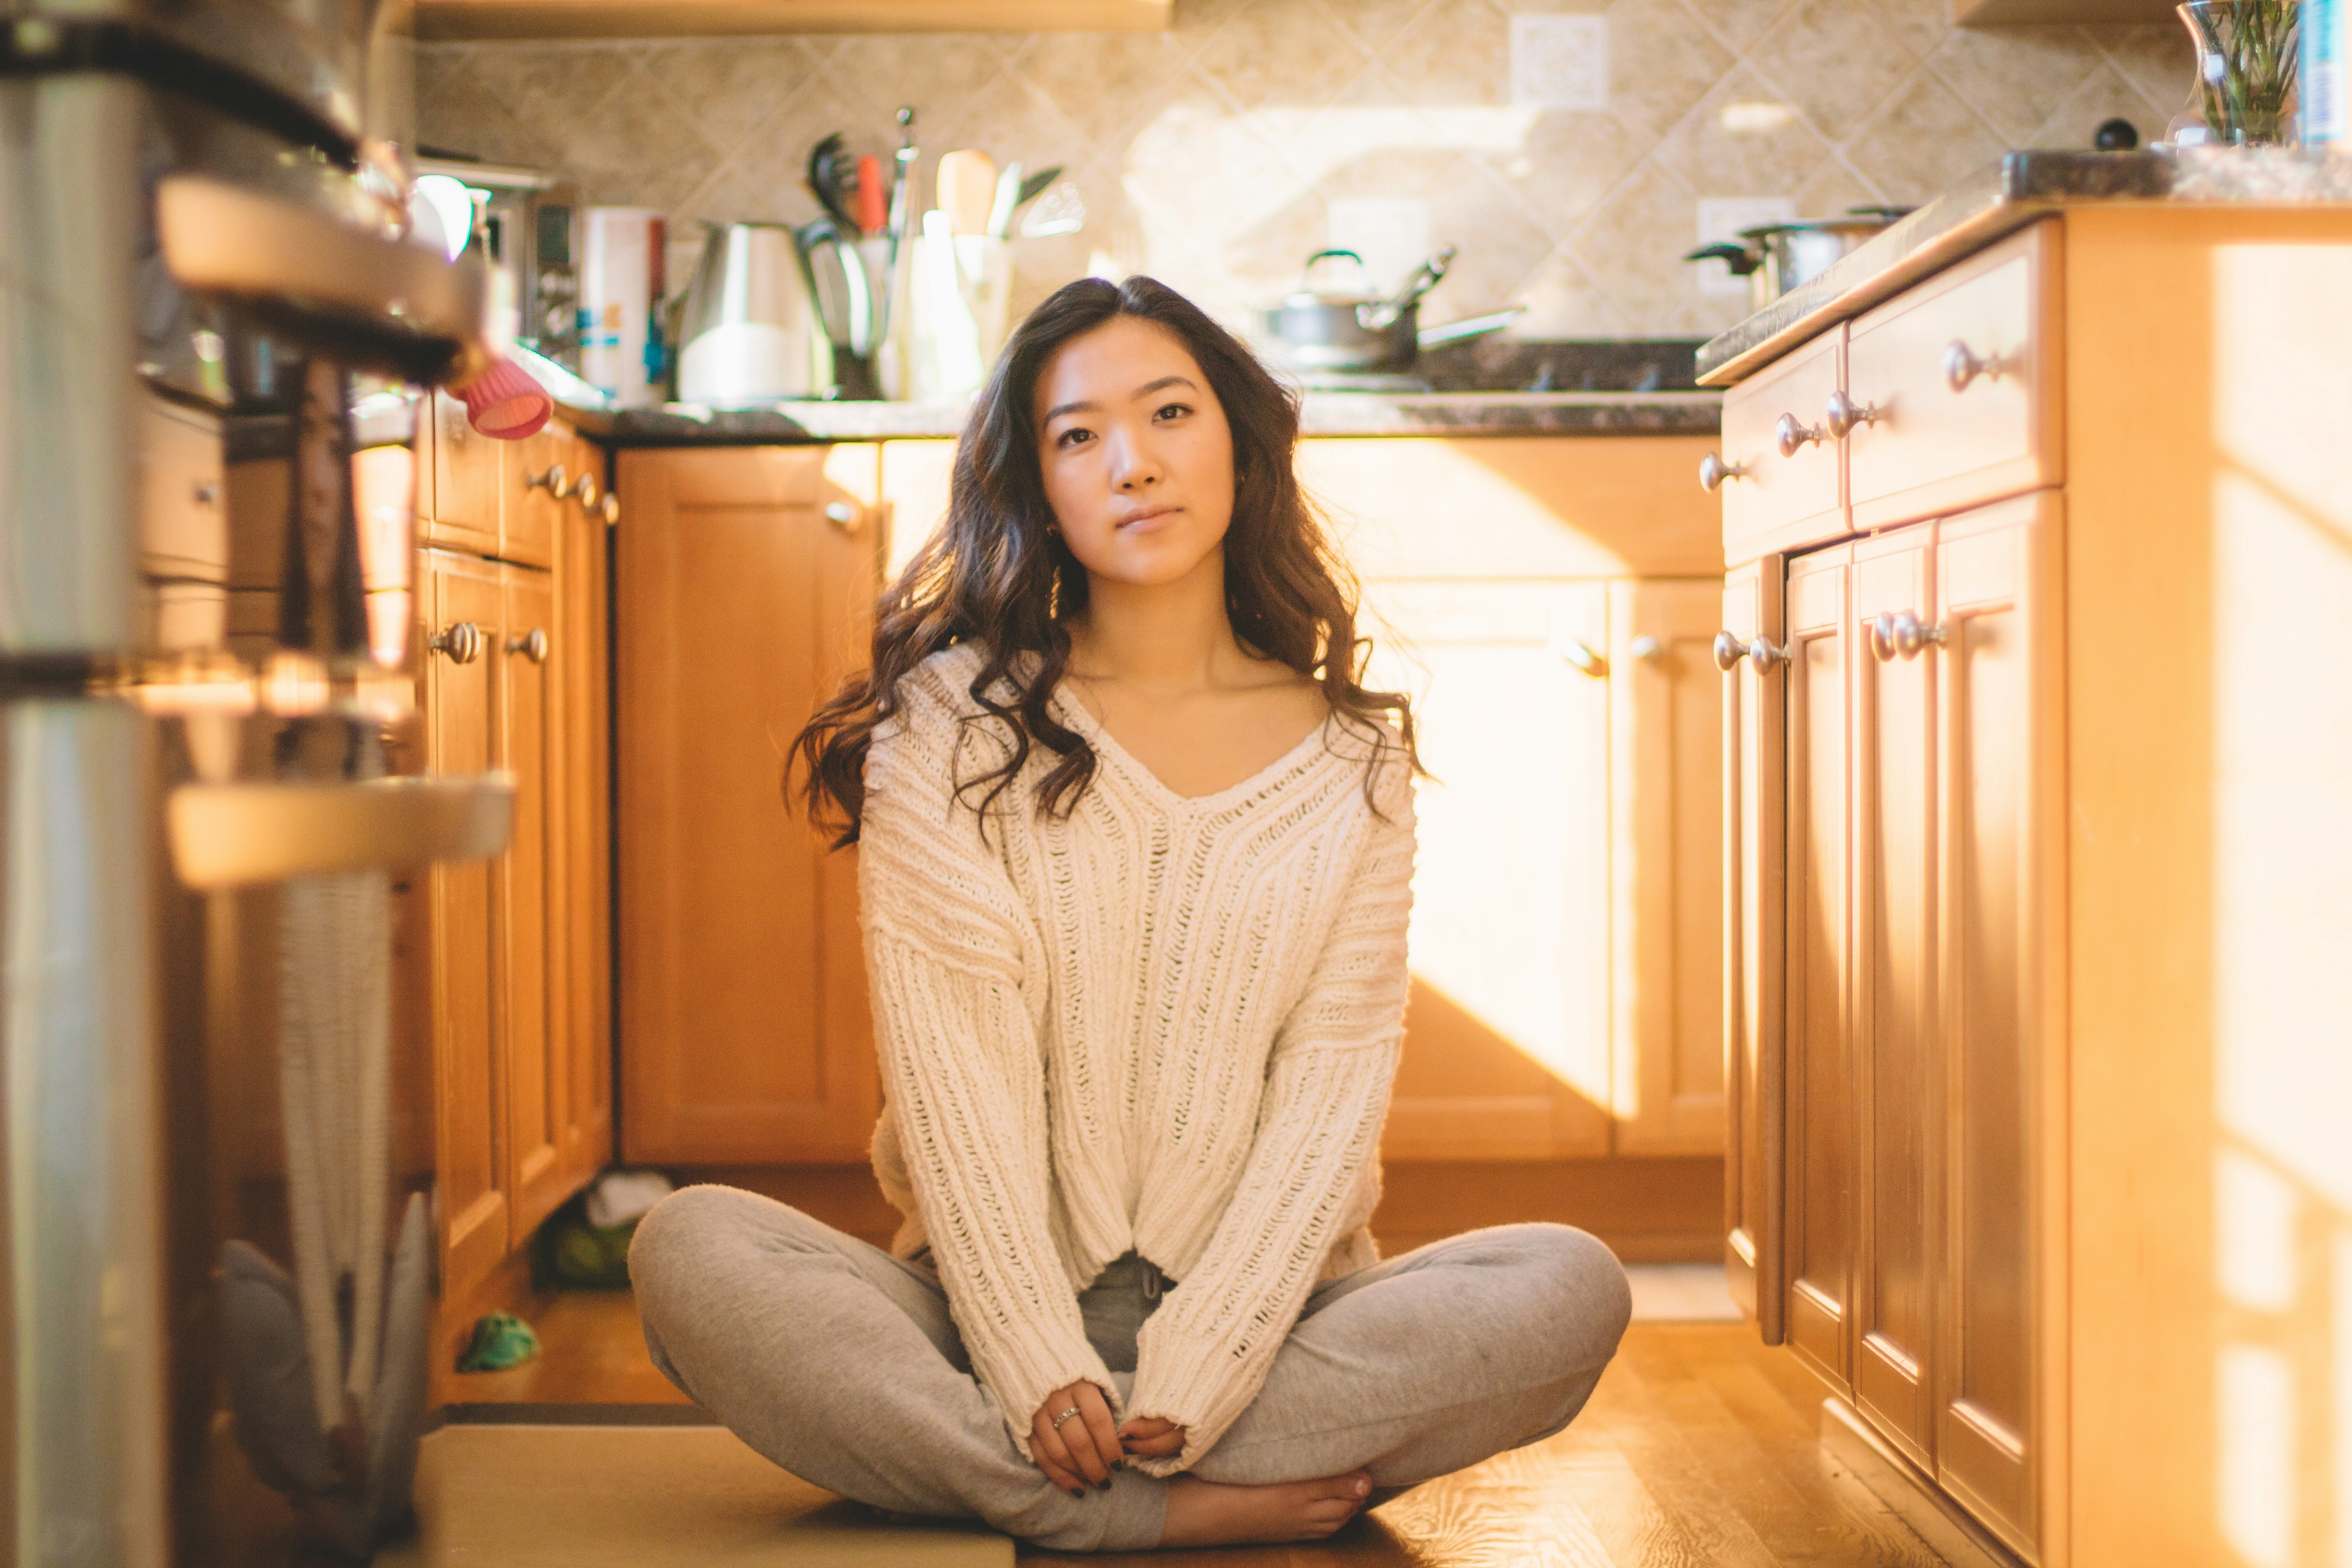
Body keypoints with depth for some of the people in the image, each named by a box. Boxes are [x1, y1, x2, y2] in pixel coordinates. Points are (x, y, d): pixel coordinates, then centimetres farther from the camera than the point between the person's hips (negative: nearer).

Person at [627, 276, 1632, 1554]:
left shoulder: (1352, 755, 6)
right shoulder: (949, 725, 1)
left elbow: (1335, 1082, -2)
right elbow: (949, 1068, -7)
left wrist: (1195, 1371, -15)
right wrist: (1036, 1365, -18)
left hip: (1259, 1311, 2)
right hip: (990, 1307, -1)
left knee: (1571, 1290, -25)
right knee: (690, 1251, -27)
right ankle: (1187, 1510, -24)